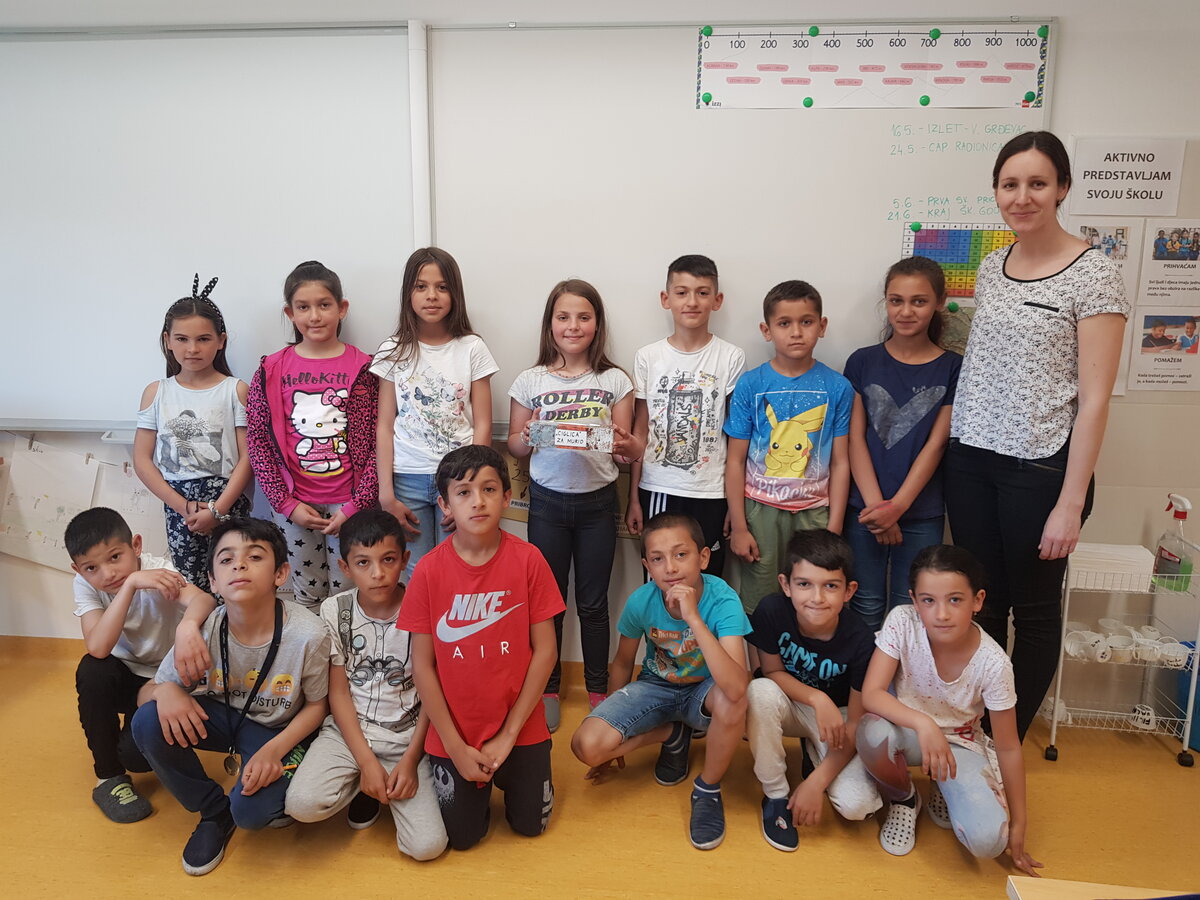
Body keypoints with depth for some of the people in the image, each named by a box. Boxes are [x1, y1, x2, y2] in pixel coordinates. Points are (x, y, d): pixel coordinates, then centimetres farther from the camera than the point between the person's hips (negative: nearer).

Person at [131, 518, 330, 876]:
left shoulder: (308, 635, -27)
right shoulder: (203, 631, -20)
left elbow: (316, 705, -10)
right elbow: (155, 688, -5)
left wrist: (274, 750, -24)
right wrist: (165, 691, -30)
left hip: (277, 729, -4)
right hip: (220, 715, 4)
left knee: (251, 812, -29)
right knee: (148, 723, -24)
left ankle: (274, 796, 12)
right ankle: (214, 812, 0)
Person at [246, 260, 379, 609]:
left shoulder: (362, 367, -3)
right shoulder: (272, 370, 2)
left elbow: (377, 442, -5)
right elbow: (257, 439, 1)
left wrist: (356, 506, -11)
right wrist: (286, 503, -5)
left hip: (349, 503, -1)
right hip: (294, 504, 2)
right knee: (305, 595, 13)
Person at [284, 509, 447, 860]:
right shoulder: (334, 611, -5)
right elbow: (338, 692, -3)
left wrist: (410, 759, -12)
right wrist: (367, 762, -11)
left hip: (407, 737, -1)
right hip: (348, 730, 2)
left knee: (427, 845, -16)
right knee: (302, 804, -26)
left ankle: (385, 787, 14)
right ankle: (362, 786, 7)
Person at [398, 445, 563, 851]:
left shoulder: (528, 560, -14)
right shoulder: (429, 570, -14)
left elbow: (545, 650, -10)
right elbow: (422, 664, -9)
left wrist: (508, 734, -10)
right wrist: (455, 746, -9)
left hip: (520, 727, 0)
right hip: (454, 731, 0)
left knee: (531, 824, 12)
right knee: (461, 837, 11)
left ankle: (507, 769, 39)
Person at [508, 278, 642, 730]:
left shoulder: (615, 380, 1)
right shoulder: (530, 381, 0)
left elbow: (627, 447, 3)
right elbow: (514, 446, 5)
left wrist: (625, 445, -20)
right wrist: (529, 436, -17)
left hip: (598, 500, 0)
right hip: (547, 500, 0)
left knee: (593, 603, 10)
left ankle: (598, 691, 27)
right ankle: (547, 690, 28)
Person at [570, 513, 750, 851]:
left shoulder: (723, 601, -29)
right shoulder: (641, 601, -20)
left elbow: (735, 688, -42)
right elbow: (623, 664, 0)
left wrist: (694, 618, -46)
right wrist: (612, 742, 10)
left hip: (702, 691, -2)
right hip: (656, 687, 3)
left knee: (730, 697, -39)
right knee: (586, 745, -21)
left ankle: (707, 790, -8)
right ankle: (672, 734, 9)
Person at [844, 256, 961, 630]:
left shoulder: (953, 368, 0)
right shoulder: (863, 362, 2)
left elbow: (935, 444, -5)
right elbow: (855, 439, -2)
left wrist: (897, 506, -14)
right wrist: (876, 505, -11)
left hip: (921, 513, 0)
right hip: (865, 508, 1)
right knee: (865, 608, 8)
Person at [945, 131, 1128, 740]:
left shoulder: (1093, 274, -9)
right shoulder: (991, 267, 9)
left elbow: (1094, 399, -11)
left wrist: (1071, 504, -14)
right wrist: (954, 450, 9)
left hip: (1040, 468, -5)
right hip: (971, 460, 5)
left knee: (1034, 609, 10)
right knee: (982, 601, 14)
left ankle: (1010, 742, 27)